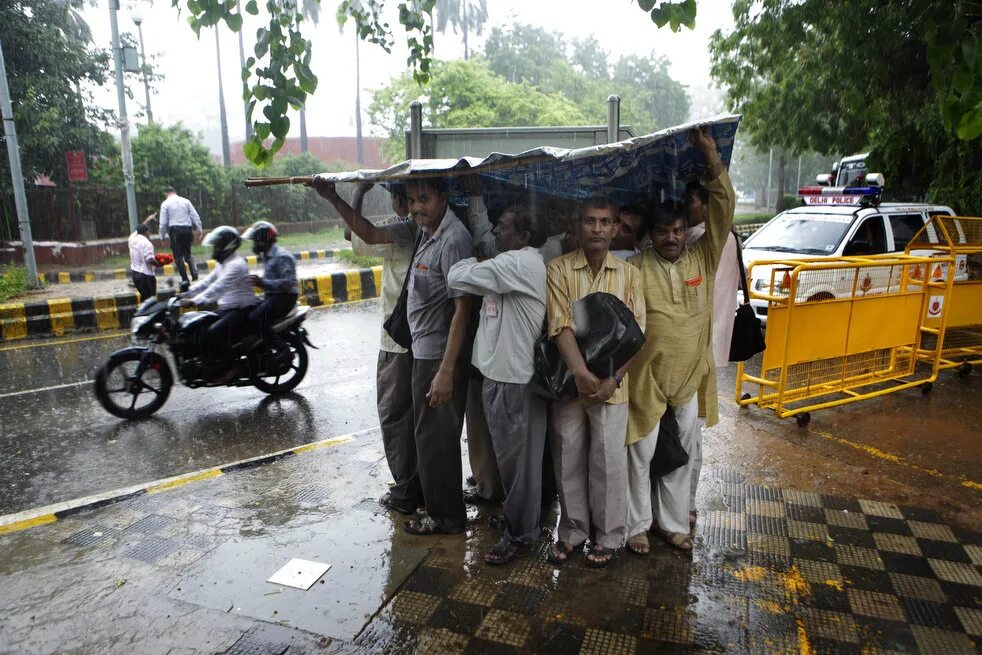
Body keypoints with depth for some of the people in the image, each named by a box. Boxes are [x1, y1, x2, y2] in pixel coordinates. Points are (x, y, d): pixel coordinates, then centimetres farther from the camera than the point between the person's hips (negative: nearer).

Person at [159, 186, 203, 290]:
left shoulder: (165, 204, 1)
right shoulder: (186, 201, 7)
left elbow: (163, 222, 0)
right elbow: (195, 216, 2)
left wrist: (162, 236, 7)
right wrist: (199, 229, 6)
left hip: (175, 230, -3)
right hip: (187, 229, 3)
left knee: (178, 255, 5)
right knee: (187, 253, 17)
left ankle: (185, 279, 1)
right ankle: (194, 271, -7)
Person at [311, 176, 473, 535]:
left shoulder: (453, 240, -21)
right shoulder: (422, 230, 6)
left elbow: (462, 308, -24)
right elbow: (372, 235, 17)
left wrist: (446, 371, -25)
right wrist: (334, 199, 9)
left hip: (440, 356, -9)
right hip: (423, 352, 9)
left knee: (436, 437, 3)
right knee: (425, 431, 23)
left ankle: (445, 516, 21)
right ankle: (424, 496, 42)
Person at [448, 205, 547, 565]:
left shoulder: (520, 262, -20)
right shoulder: (507, 262, 15)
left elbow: (457, 277, -20)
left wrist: (471, 260, -3)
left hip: (515, 377, -10)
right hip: (500, 370, 10)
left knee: (516, 458, 4)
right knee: (506, 454, 22)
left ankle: (520, 532, 19)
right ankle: (515, 516, 40)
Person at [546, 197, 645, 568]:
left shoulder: (628, 274, 2)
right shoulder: (559, 269, -1)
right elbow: (560, 326, -11)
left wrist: (614, 378, -12)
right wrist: (581, 374, -23)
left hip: (612, 385, 0)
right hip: (569, 381, 0)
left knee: (609, 462, 6)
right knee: (569, 460, 11)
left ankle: (608, 536, 25)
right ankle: (572, 531, 29)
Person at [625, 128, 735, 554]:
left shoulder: (702, 259, 2)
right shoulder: (636, 268, -6)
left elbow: (723, 212, -6)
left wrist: (712, 159, -13)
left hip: (690, 377, 3)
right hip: (646, 378, -3)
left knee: (682, 455, 15)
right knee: (641, 454, 7)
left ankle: (673, 523, 32)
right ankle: (637, 526, 24)